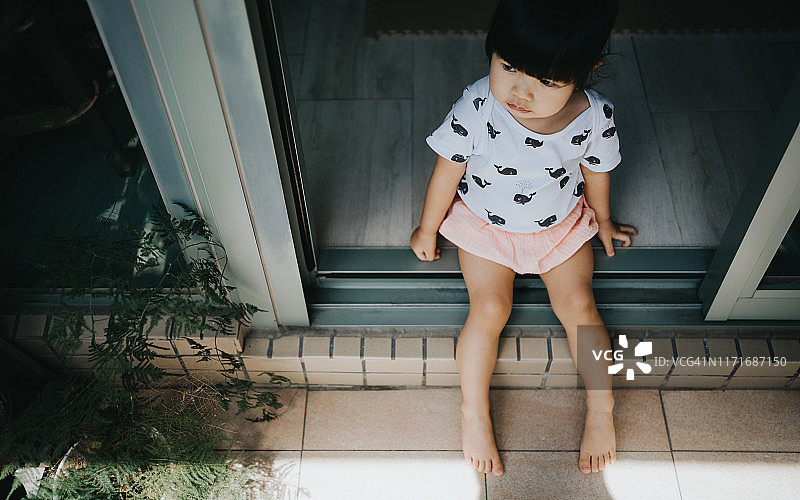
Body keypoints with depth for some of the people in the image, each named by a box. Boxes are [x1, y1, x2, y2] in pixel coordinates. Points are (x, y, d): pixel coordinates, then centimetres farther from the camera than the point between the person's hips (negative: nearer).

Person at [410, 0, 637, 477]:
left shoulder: (596, 116, -25)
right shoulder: (476, 108, -32)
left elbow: (596, 171, -2)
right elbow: (447, 172, -15)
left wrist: (603, 222, 15)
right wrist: (427, 230, -1)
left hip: (561, 223, 1)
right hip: (485, 224, -1)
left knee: (577, 303, -7)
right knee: (490, 308, -14)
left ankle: (601, 408, 11)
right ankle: (474, 413, 1)